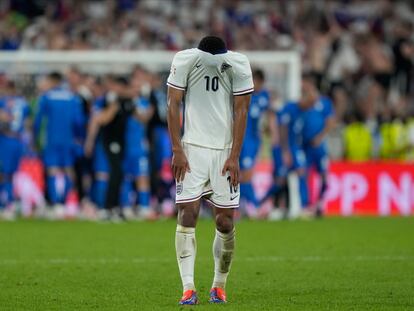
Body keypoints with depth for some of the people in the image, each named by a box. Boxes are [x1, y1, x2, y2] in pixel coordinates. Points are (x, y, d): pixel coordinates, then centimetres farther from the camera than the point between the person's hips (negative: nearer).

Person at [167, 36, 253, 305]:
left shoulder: (238, 65, -5)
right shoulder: (185, 60, -7)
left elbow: (241, 111, -2)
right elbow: (174, 105, -3)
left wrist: (234, 157, -6)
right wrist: (177, 151, -8)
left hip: (225, 151, 1)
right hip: (192, 149, -1)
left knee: (226, 222, -1)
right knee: (188, 214, -11)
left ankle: (219, 287, 14)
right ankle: (188, 289, -12)